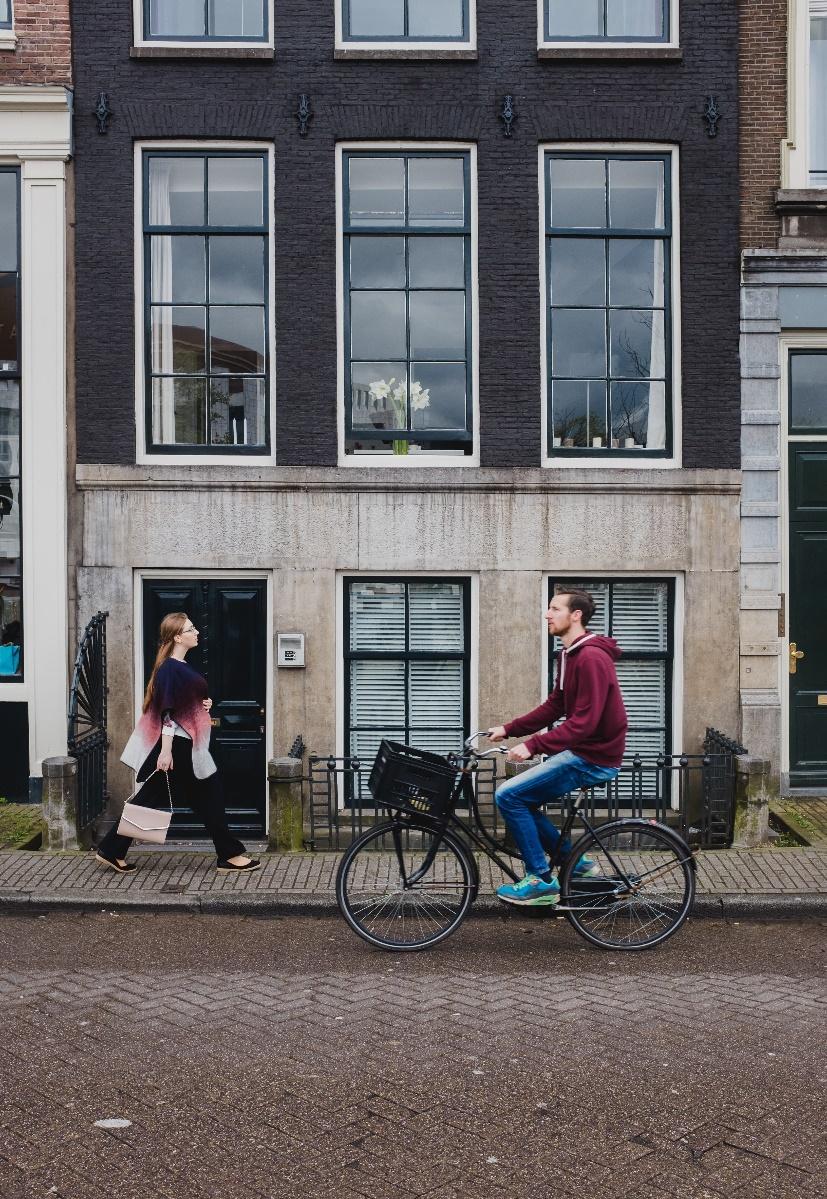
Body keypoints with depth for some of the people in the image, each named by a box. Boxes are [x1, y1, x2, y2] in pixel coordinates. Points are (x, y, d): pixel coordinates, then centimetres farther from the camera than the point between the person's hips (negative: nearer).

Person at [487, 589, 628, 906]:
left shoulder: (591, 658, -20)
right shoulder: (570, 655, 12)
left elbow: (584, 721, -27)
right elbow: (553, 707, 15)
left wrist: (533, 745, -29)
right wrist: (508, 729, 7)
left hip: (594, 757, -10)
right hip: (581, 751, 10)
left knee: (509, 795, -14)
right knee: (521, 799, 12)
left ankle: (542, 881, -4)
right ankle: (577, 863, 19)